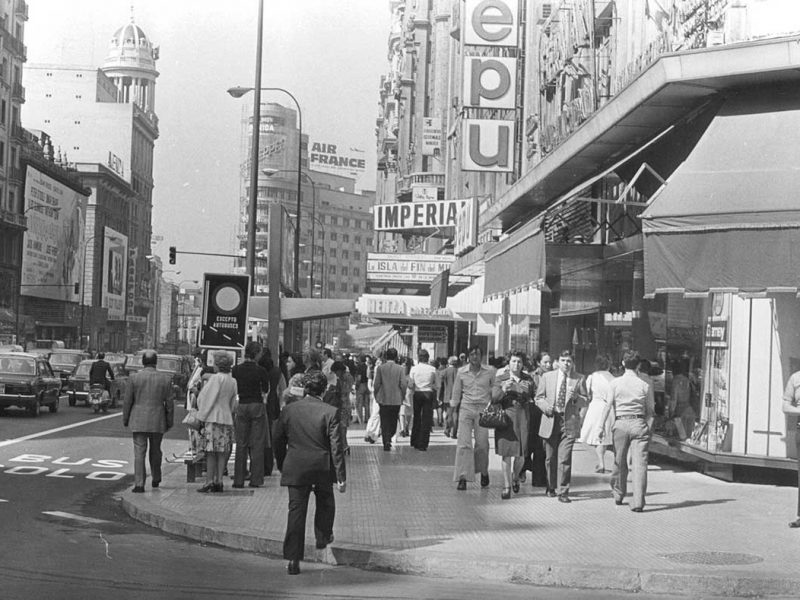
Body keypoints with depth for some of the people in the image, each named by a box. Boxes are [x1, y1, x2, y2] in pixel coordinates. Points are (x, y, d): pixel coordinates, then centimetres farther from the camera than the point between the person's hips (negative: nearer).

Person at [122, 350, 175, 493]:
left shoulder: (134, 378, -5)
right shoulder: (165, 379, -2)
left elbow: (127, 401, -1)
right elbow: (170, 402, 1)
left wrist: (125, 419, 10)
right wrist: (169, 422, 11)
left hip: (138, 421, -2)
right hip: (158, 421, 2)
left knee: (139, 452, -1)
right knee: (155, 450, 19)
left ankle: (139, 484, -7)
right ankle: (156, 479, 32)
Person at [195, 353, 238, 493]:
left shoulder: (215, 378, -11)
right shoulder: (233, 381, 8)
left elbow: (205, 398, -8)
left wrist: (201, 415, 3)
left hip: (213, 418, -6)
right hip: (227, 418, 6)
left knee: (211, 451, -4)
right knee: (222, 452, 7)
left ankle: (209, 481, -7)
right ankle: (219, 481, 7)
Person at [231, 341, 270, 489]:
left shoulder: (236, 370, -1)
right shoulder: (260, 371, -10)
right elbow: (265, 391, 0)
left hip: (241, 406, 3)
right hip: (257, 406, -3)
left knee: (241, 444, 8)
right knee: (257, 444, 3)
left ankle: (238, 479, 7)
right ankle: (255, 479, 1)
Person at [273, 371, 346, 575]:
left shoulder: (288, 410, -1)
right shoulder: (330, 413, -10)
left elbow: (278, 442, 8)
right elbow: (336, 447, -11)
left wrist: (282, 466, 21)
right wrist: (341, 476, -6)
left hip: (295, 469, 2)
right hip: (322, 468, -2)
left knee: (296, 511, 3)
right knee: (325, 502, 27)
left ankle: (293, 558, 0)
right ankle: (323, 536, 40)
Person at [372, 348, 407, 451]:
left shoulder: (380, 368, -5)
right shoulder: (401, 368, -5)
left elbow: (376, 384, -5)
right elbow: (403, 385, -8)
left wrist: (376, 396, 9)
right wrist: (402, 396, 6)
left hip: (383, 400, 0)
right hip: (396, 400, 0)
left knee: (384, 423, 5)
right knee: (393, 422, 16)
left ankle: (386, 442, -3)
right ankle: (390, 437, 4)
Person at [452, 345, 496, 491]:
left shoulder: (489, 371, 1)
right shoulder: (461, 372, 4)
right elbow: (456, 392, 12)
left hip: (483, 409, 0)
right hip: (466, 408, 1)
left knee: (482, 444, -1)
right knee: (464, 443, -8)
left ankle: (483, 472, 24)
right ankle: (463, 477, -7)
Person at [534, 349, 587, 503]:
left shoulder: (579, 379, 5)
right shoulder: (547, 377, 8)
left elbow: (584, 401, 9)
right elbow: (539, 397, 11)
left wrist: (576, 397, -12)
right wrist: (546, 406, -9)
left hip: (569, 422, -2)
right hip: (550, 420, 2)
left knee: (564, 458, -10)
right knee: (550, 458, 10)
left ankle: (563, 492, -5)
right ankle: (551, 487, 29)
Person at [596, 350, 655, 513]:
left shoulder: (615, 383, 0)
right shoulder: (645, 385, 2)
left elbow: (608, 405, -6)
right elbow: (650, 411, 3)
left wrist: (600, 426, -6)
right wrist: (648, 428, 8)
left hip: (621, 423, 1)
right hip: (639, 423, 0)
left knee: (619, 462, 15)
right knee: (640, 463, -2)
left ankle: (618, 496, 30)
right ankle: (638, 502, -9)